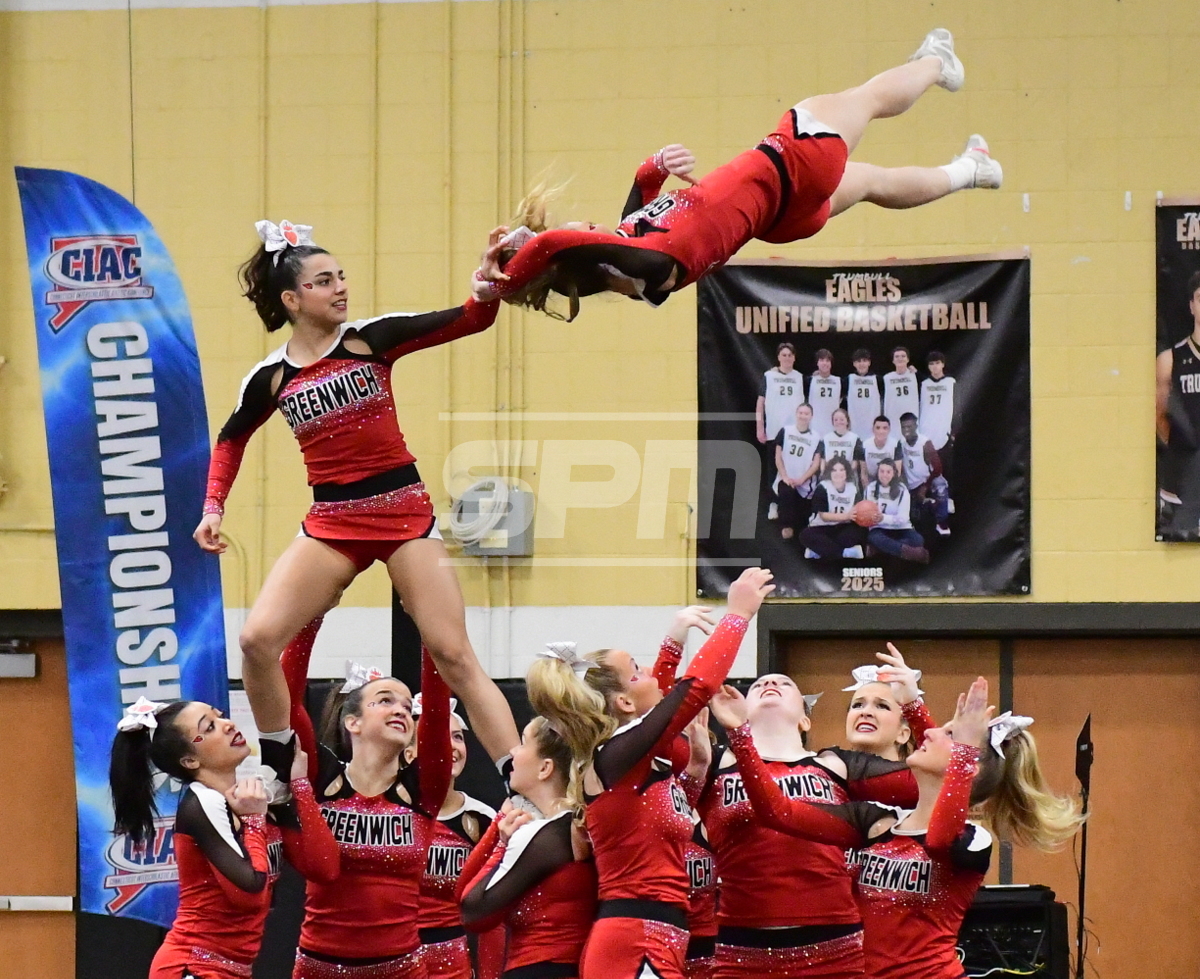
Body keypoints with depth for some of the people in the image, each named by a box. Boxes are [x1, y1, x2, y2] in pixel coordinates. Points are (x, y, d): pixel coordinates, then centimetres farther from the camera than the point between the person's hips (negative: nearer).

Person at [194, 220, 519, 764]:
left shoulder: (370, 340, -4)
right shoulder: (271, 378, 2)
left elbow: (470, 321, -7)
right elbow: (231, 439, 21)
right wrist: (213, 506, 10)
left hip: (404, 513, -2)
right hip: (330, 525, 2)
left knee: (454, 657, -6)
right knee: (257, 640, -13)